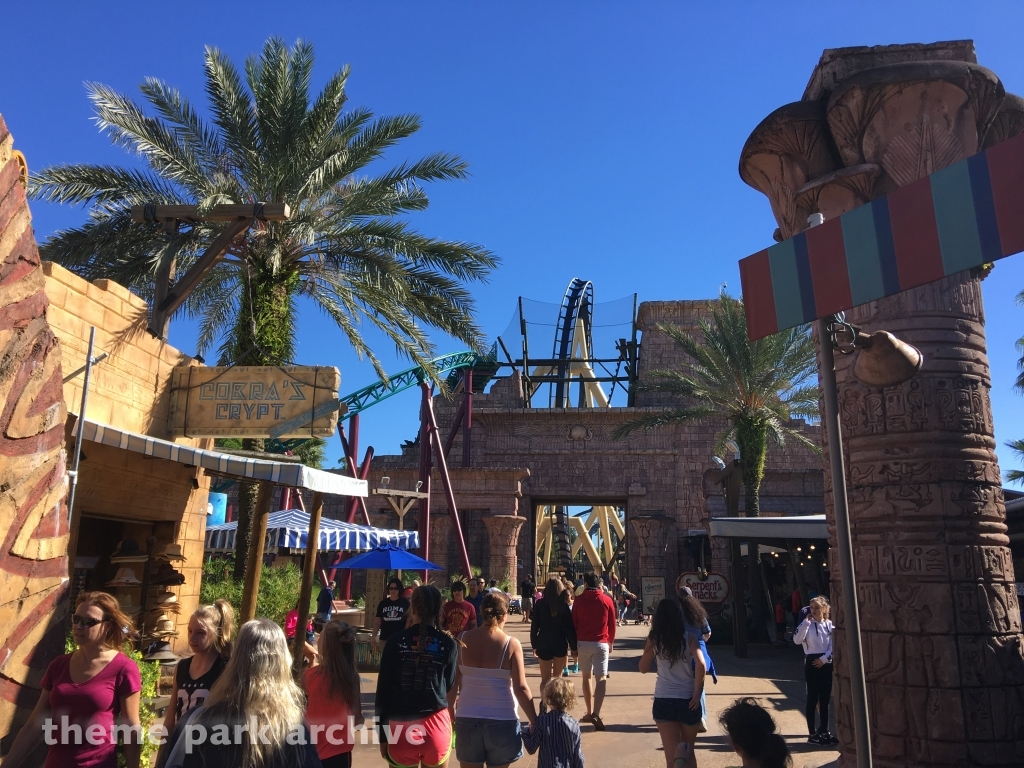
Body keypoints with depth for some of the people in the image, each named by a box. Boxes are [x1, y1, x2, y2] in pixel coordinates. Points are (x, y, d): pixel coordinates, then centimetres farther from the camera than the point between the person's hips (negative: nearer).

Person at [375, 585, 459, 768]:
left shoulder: (395, 641, -4)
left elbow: (383, 688, -1)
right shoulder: (449, 644, -3)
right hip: (436, 725, 1)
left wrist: (382, 734, 7)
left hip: (401, 726, 0)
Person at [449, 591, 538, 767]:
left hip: (467, 719, 2)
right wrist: (535, 722, -2)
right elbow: (521, 689, -10)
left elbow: (452, 684, 0)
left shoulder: (462, 640, -4)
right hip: (501, 721, -2)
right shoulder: (511, 644, -10)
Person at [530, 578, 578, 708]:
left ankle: (544, 702, -15)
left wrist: (534, 645, 7)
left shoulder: (539, 604, -3)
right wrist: (573, 647, 1)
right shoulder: (564, 605, -5)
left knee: (545, 678, 6)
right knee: (557, 677, 14)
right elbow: (569, 627, -4)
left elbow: (534, 626, -1)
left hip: (544, 645, 0)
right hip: (560, 645, 0)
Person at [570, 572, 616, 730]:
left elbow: (573, 623, 2)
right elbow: (612, 624, 5)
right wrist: (611, 642, 19)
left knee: (586, 676, 16)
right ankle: (596, 713, -19)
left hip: (583, 643, 1)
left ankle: (589, 712, 18)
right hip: (601, 643, -1)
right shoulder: (607, 600, -1)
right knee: (601, 678, -3)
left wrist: (574, 644, 12)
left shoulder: (579, 599, -1)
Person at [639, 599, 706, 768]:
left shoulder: (654, 639, -1)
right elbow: (700, 665, -20)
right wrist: (697, 693, -11)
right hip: (688, 700, 0)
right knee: (689, 751, 23)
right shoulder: (689, 638, -4)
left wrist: (650, 641, 11)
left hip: (663, 701, 0)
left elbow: (643, 669, 9)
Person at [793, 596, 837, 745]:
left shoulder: (829, 625, 4)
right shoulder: (807, 624, -5)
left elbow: (833, 646, 1)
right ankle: (812, 734, 5)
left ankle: (824, 731, 21)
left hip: (826, 663, 3)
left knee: (824, 699, 10)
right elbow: (797, 640, -20)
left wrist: (824, 659, -12)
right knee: (813, 699, 0)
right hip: (812, 663, -3)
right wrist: (806, 622, -21)